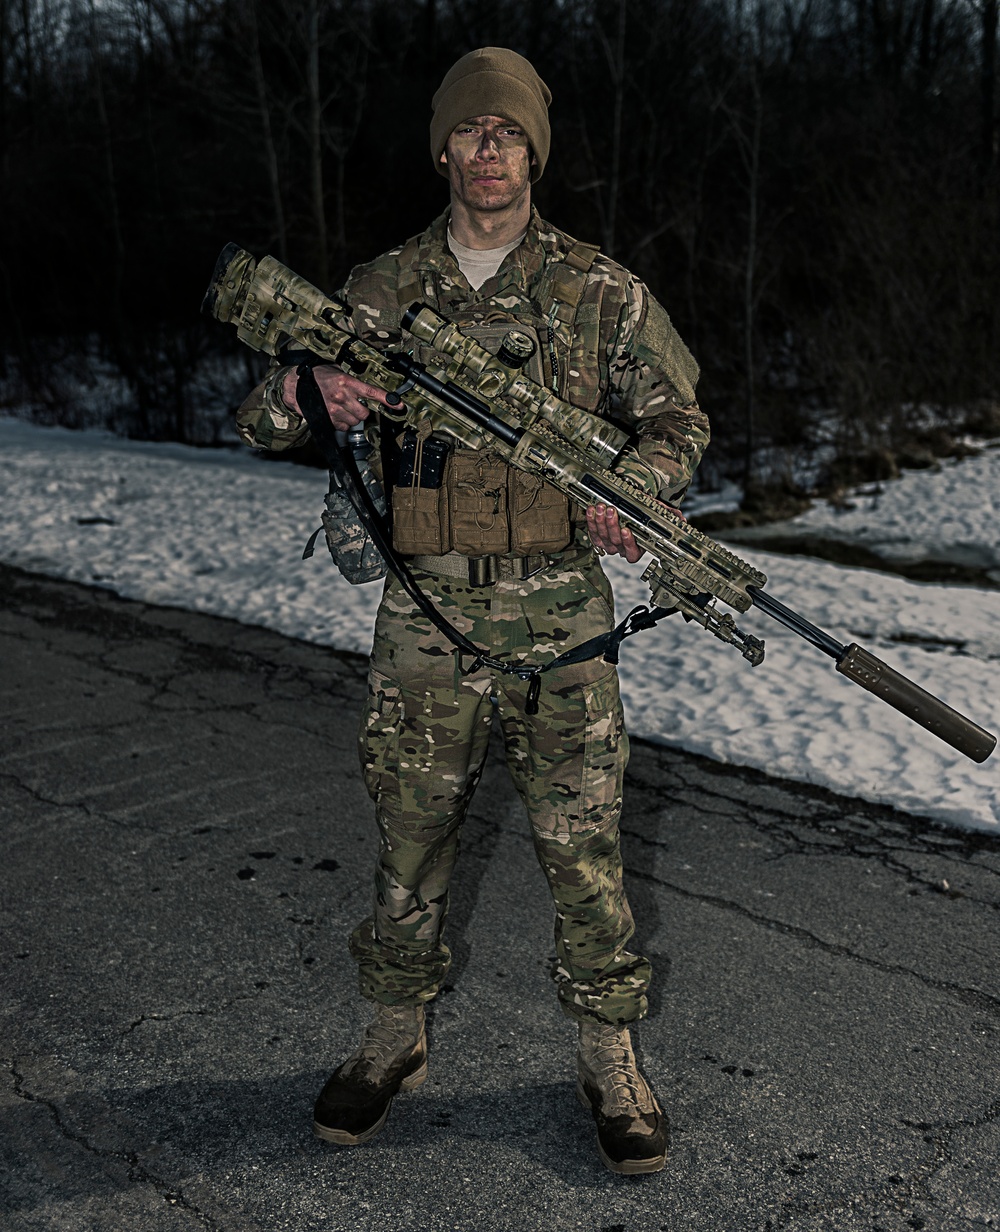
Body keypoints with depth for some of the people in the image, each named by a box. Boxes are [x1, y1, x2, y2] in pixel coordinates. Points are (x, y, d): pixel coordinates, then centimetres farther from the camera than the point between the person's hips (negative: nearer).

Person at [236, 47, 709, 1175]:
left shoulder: (597, 290, 4)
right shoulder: (380, 291, 6)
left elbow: (677, 415, 8)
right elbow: (258, 422, 6)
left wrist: (636, 486, -15)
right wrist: (308, 389, -19)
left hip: (560, 614, -1)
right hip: (426, 618, 1)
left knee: (583, 845, 5)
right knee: (411, 840, 11)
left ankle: (608, 1058, 23)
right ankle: (395, 1038, 31)